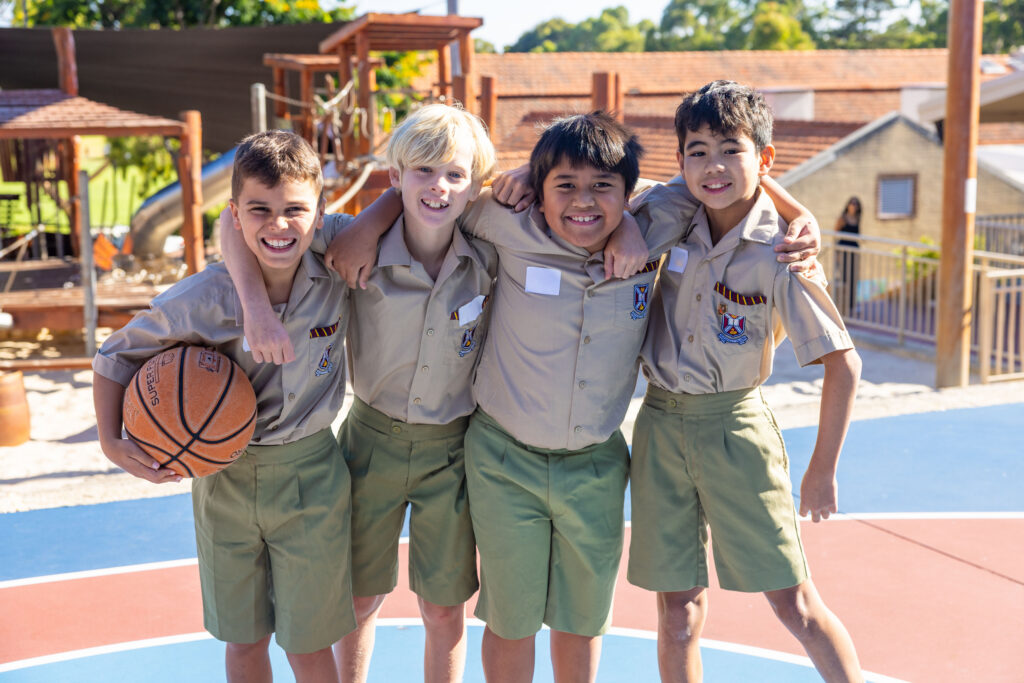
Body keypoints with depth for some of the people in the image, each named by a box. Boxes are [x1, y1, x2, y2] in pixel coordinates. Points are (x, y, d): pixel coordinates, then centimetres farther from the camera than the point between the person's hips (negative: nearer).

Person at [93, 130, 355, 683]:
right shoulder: (203, 299, -18)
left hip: (310, 477, 0)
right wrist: (112, 441, -14)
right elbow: (115, 356, -3)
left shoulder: (339, 278, -14)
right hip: (224, 477, 1)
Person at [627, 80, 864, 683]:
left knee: (793, 600, 1)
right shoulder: (665, 214, -4)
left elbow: (843, 362, -12)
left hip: (735, 426, -3)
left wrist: (824, 469, -9)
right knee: (679, 609, 9)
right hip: (661, 424, 3)